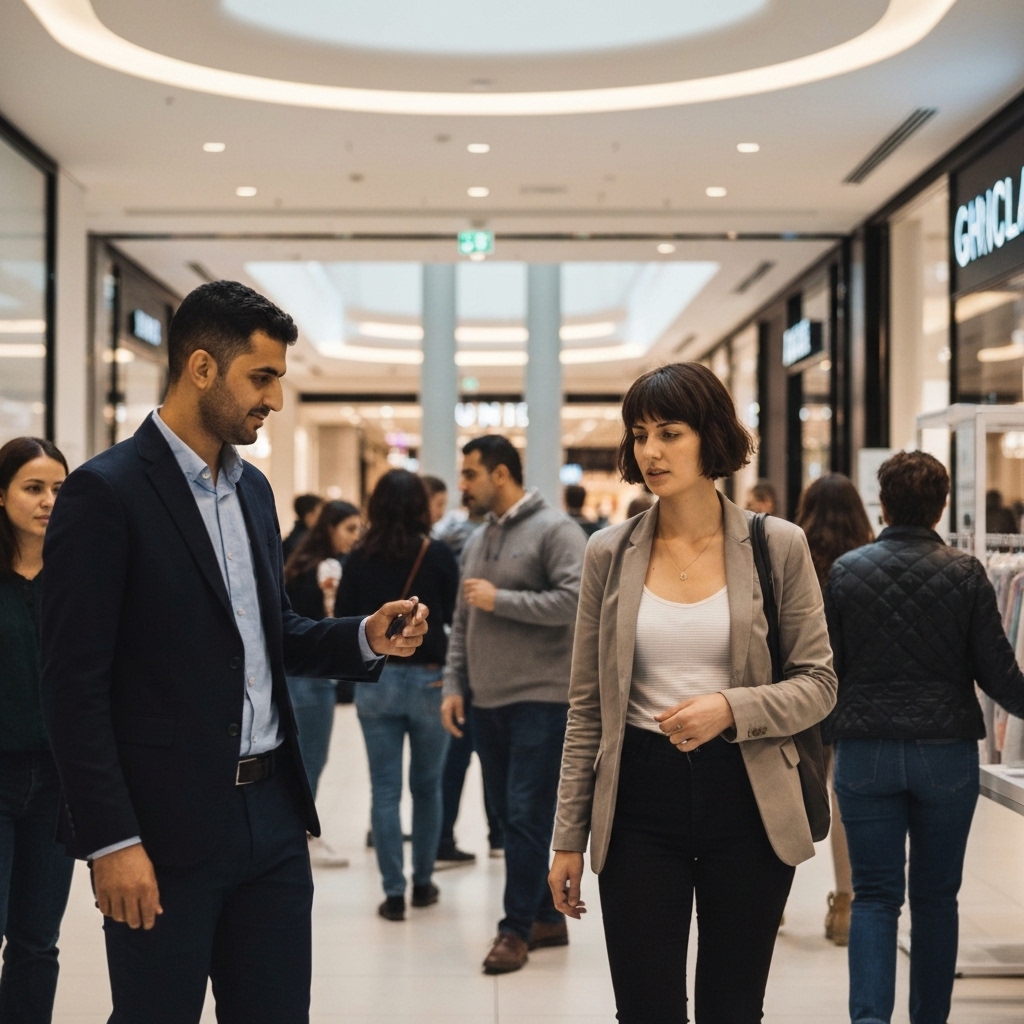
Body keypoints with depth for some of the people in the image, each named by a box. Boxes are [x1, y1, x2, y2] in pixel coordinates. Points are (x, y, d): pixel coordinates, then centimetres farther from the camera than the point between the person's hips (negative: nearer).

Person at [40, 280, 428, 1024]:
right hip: (166, 828, -7)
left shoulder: (253, 488, 12)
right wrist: (110, 840, -16)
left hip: (272, 815, 7)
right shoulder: (106, 493, -11)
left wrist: (365, 639, 2)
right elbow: (75, 685, -14)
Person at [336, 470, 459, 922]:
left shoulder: (359, 558, -3)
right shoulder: (438, 555, -7)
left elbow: (344, 619, 1)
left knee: (385, 790, 5)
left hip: (375, 680, 1)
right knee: (426, 787, 15)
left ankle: (394, 892, 5)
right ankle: (423, 882, 23)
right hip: (428, 679, 0)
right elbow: (456, 615, -4)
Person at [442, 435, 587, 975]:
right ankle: (547, 916, 23)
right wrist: (453, 685, 10)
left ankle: (517, 928, 4)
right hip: (486, 702, 8)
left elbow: (577, 601, -20)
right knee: (507, 813, 12)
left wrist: (500, 599, -17)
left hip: (539, 700, -8)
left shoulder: (554, 530, -8)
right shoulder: (477, 540, 15)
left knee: (527, 816, -5)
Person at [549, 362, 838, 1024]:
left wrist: (732, 708, -18)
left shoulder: (778, 546, -2)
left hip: (746, 800, -1)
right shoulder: (611, 554, 3)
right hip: (640, 801, 1)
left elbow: (819, 684, 1)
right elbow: (587, 708, 6)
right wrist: (569, 837, 5)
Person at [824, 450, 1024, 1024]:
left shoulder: (845, 572, -2)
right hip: (946, 752, 0)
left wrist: (823, 730, 21)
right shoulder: (965, 574, -4)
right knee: (936, 897, 13)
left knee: (875, 895, 4)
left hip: (864, 753, 0)